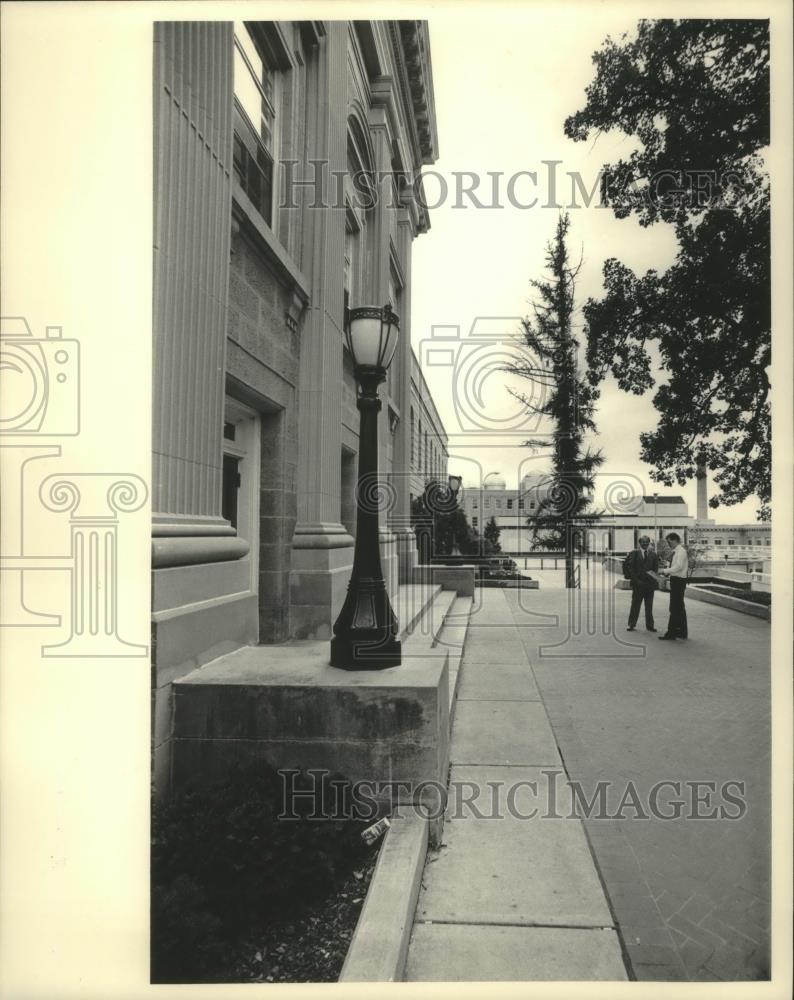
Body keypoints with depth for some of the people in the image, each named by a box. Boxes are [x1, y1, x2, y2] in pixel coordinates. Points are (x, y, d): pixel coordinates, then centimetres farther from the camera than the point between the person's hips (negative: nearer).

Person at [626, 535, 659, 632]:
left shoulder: (653, 555, 9)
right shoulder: (635, 553, 2)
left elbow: (655, 569, 7)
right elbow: (631, 568, -3)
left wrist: (653, 580, -8)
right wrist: (636, 580, -11)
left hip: (649, 584, 2)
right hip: (638, 584, -2)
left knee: (649, 606, 8)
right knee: (635, 605, 3)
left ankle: (649, 625, 14)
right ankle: (631, 624, 10)